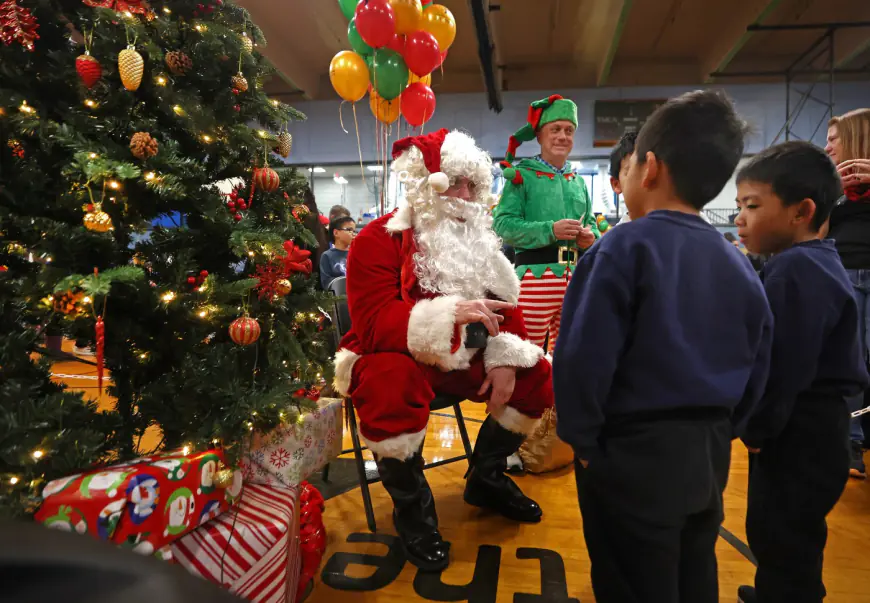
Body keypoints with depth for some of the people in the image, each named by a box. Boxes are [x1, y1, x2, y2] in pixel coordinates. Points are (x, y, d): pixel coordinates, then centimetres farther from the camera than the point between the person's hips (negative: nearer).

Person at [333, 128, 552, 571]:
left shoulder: (478, 240, 7)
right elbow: (374, 323, -28)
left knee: (536, 375, -5)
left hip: (464, 359, 6)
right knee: (391, 386, -39)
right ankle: (411, 507, -10)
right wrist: (448, 314, -42)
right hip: (397, 357, -6)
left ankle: (486, 478, 17)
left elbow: (505, 305, 4)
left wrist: (505, 361, -14)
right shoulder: (379, 240, -15)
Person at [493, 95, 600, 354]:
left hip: (576, 278, 6)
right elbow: (503, 225, -9)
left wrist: (590, 237, -2)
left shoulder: (578, 182, 18)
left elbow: (591, 224, 22)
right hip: (535, 275, -5)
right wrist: (550, 230, -18)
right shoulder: (522, 175, 1)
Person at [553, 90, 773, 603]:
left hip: (633, 455, -6)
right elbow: (756, 369, 8)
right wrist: (719, 432, 20)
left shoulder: (625, 247, -17)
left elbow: (584, 356, -22)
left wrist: (581, 437, -9)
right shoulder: (739, 265, 3)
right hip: (708, 454, 7)